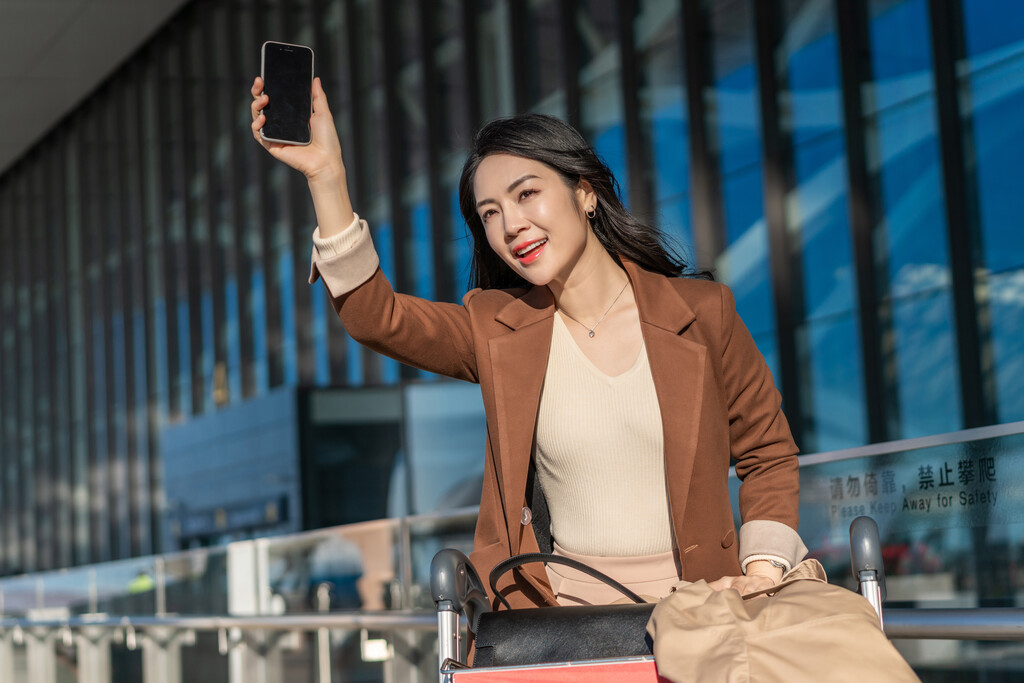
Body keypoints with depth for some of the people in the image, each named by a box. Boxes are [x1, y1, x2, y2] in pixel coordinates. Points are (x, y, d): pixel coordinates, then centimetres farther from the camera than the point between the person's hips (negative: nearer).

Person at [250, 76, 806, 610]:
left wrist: (763, 574, -3)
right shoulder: (496, 329, 6)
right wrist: (325, 176, -19)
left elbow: (769, 454, 12)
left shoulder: (702, 312, 4)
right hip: (561, 609, 2)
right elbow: (374, 315, -10)